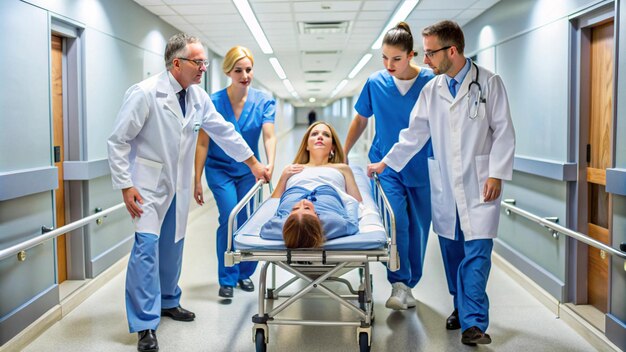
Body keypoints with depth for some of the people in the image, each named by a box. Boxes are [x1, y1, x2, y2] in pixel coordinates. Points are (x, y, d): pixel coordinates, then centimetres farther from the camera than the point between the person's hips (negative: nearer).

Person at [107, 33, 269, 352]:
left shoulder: (198, 97, 2)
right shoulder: (145, 93, -17)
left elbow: (224, 131, 11)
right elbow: (118, 140, -14)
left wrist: (254, 162, 13)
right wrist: (125, 185, -17)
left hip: (178, 185, 7)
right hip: (148, 183, -6)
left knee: (172, 246, 15)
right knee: (147, 246, -12)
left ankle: (168, 302, 34)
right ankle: (145, 325, -5)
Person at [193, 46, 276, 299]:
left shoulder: (264, 101, -7)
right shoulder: (214, 102, -12)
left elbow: (269, 136, -17)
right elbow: (203, 143, -9)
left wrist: (270, 165, -36)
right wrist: (197, 181, -9)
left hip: (249, 170, 2)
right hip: (220, 169, -2)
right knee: (229, 219, -14)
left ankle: (245, 274, 22)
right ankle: (227, 280, 2)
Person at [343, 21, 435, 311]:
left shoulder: (430, 81, -7)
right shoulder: (376, 82, -2)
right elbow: (361, 120, 12)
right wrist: (343, 154, 14)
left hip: (420, 167, 0)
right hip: (386, 165, 0)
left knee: (418, 226, 7)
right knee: (396, 221, -17)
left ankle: (408, 285, 23)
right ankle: (399, 285, -8)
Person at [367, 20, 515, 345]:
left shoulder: (489, 83, -1)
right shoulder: (431, 90, 10)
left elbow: (503, 132, -2)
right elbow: (414, 134, 14)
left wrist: (496, 174, -10)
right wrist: (385, 163, 13)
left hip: (480, 183, -4)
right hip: (445, 184, 4)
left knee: (476, 252, -8)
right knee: (451, 250, 8)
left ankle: (473, 322, -5)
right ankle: (461, 307, 24)